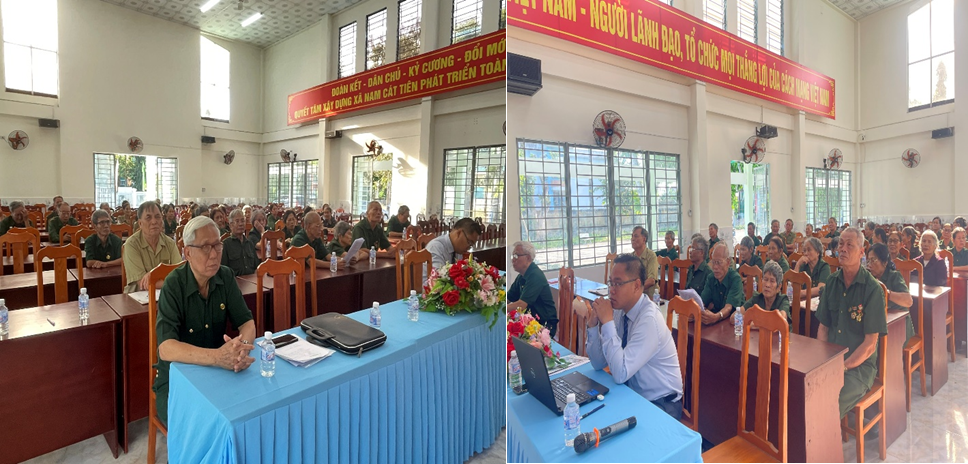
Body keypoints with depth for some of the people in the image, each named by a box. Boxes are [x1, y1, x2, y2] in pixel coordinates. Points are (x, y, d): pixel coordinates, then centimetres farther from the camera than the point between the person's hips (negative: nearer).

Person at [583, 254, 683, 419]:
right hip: (632, 393, 6)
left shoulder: (649, 320, -25)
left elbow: (620, 374, -30)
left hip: (660, 404, -6)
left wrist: (607, 322, -29)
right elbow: (598, 363, -1)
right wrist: (593, 324, -16)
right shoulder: (619, 310, -5)